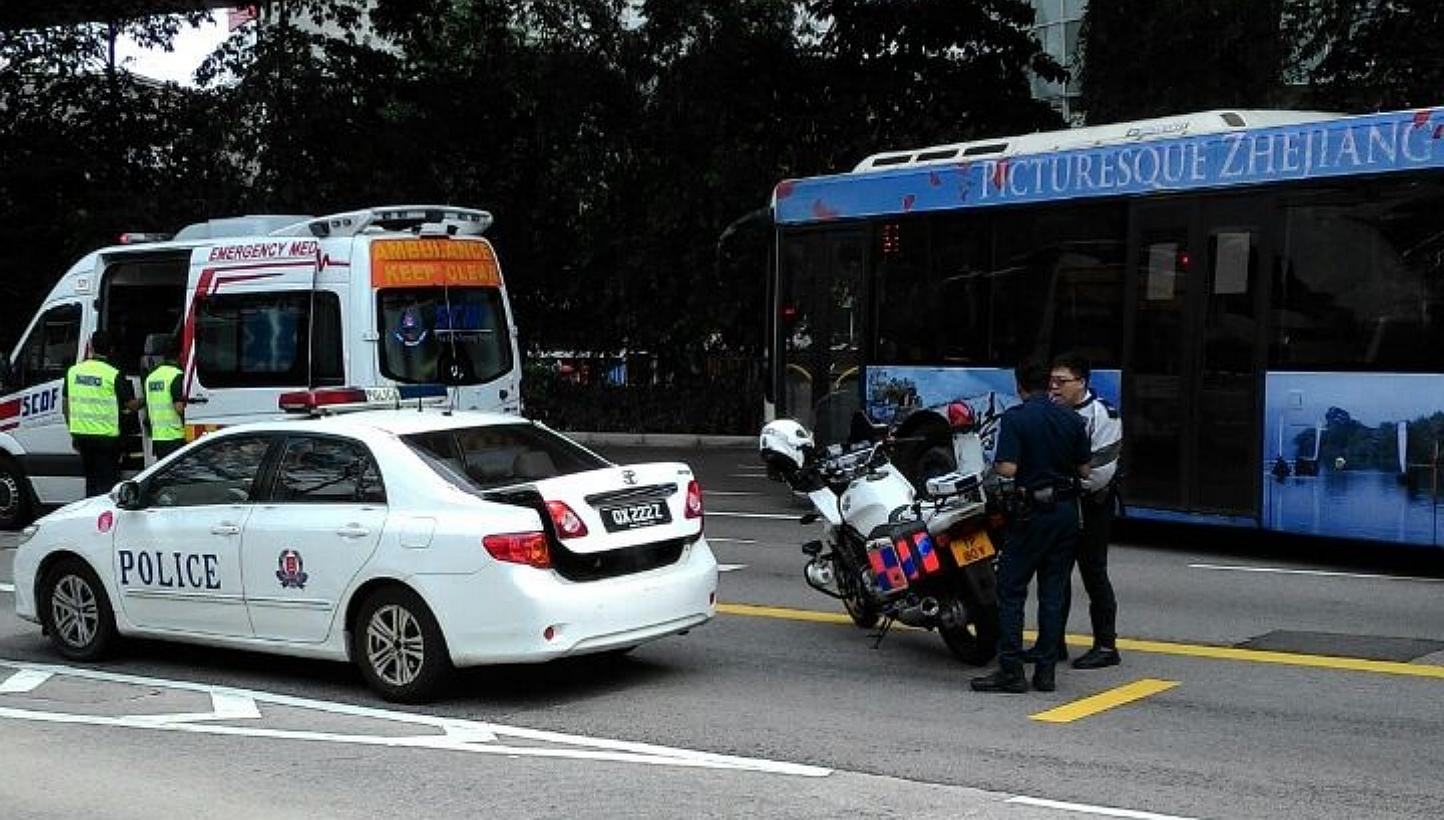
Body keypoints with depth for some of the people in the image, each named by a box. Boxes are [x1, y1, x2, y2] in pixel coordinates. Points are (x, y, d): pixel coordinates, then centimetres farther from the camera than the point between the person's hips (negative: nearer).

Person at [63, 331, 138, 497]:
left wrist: (73, 433, 21)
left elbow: (65, 405, 11)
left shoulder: (73, 371, 5)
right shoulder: (113, 375, -12)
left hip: (81, 434, 5)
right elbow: (131, 405, -8)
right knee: (107, 482, -1)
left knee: (91, 479, 17)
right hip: (106, 436, -5)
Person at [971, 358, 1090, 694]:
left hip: (1032, 511, -5)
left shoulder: (1015, 418, -10)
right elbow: (1084, 470, 7)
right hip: (1066, 510, 5)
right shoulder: (1072, 420, 5)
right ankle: (1046, 671, 9)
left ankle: (1011, 671, -2)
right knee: (1053, 592, 8)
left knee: (1011, 590, 1)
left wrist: (994, 466, 4)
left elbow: (1008, 468, -18)